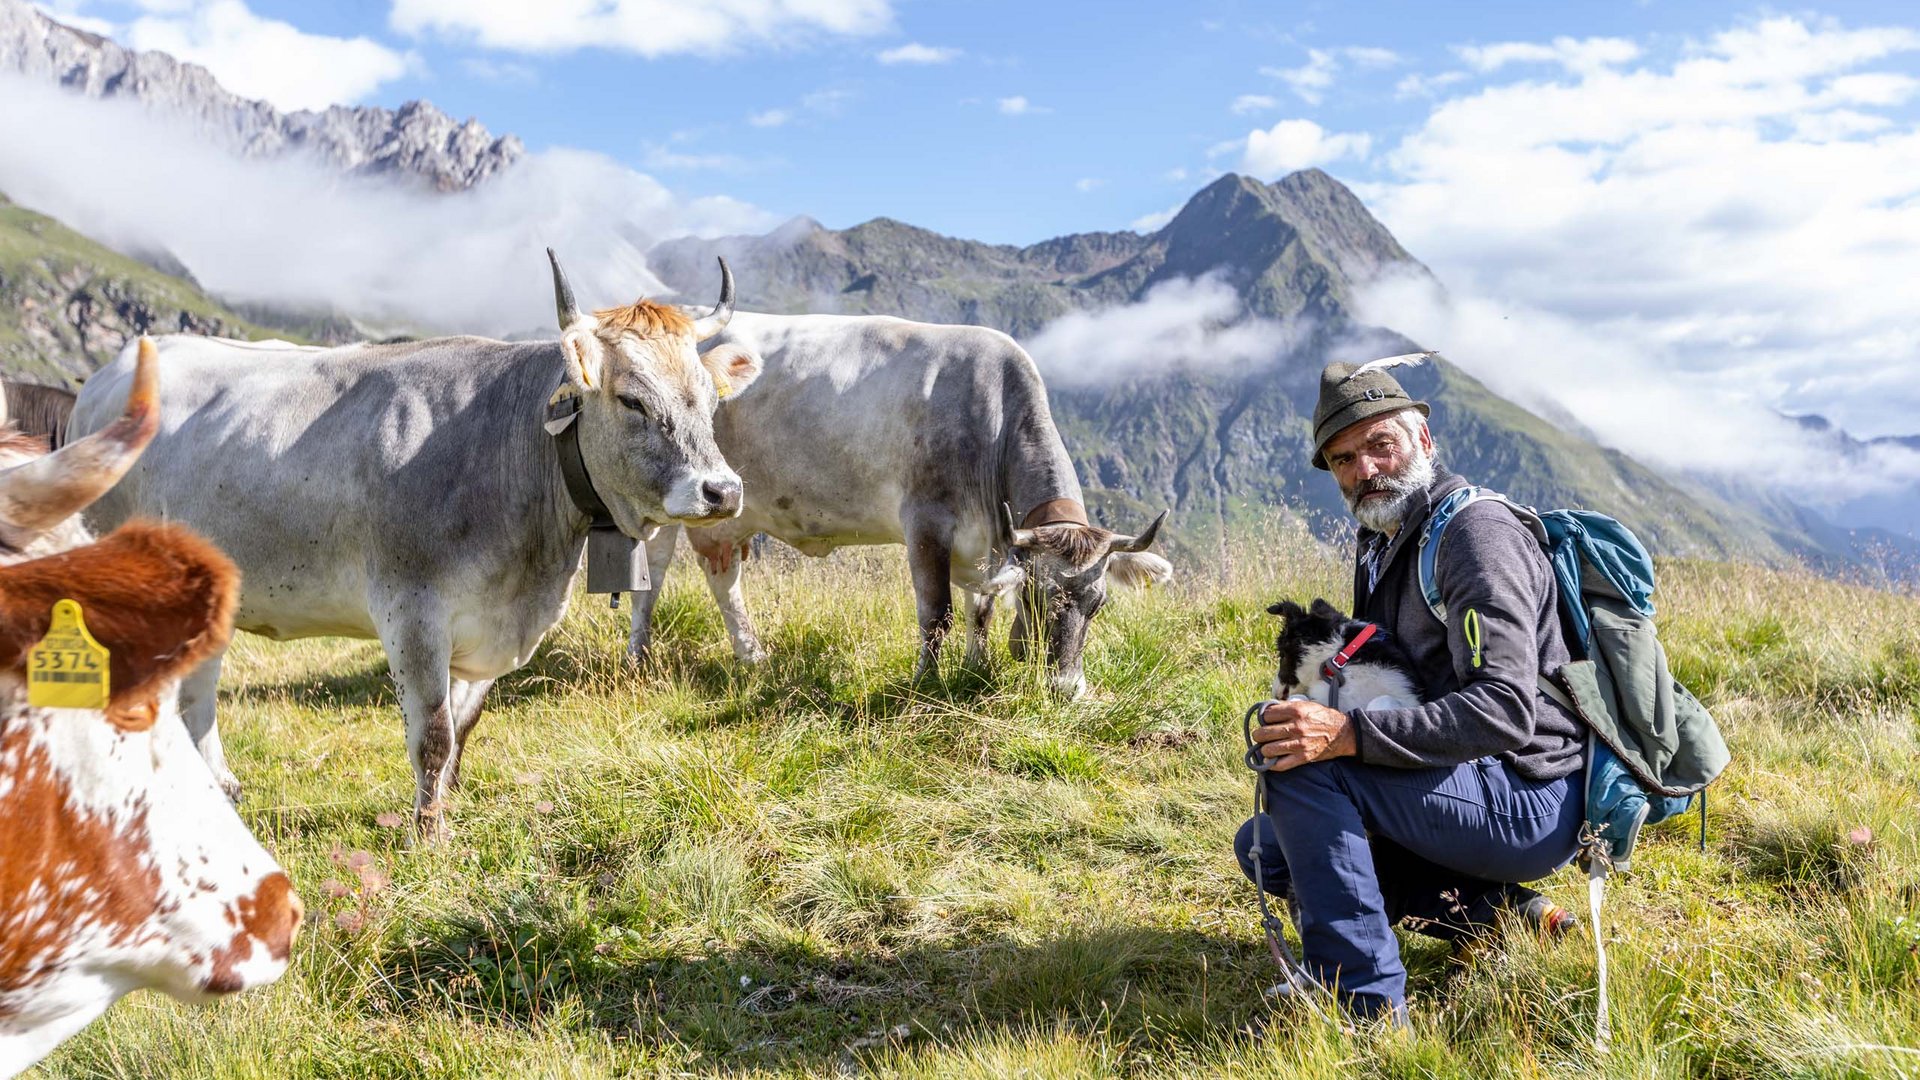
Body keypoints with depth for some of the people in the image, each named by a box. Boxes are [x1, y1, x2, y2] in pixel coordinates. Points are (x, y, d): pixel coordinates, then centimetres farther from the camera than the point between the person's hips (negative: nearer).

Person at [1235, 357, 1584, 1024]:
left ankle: (1366, 1004, -18)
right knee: (1264, 846, 14)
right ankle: (1499, 913, 5)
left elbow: (1506, 710, -29)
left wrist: (1348, 735, -36)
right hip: (1479, 790, 10)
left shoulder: (1476, 532, -18)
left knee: (1299, 763, -25)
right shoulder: (1383, 546, 13)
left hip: (1532, 803, -10)